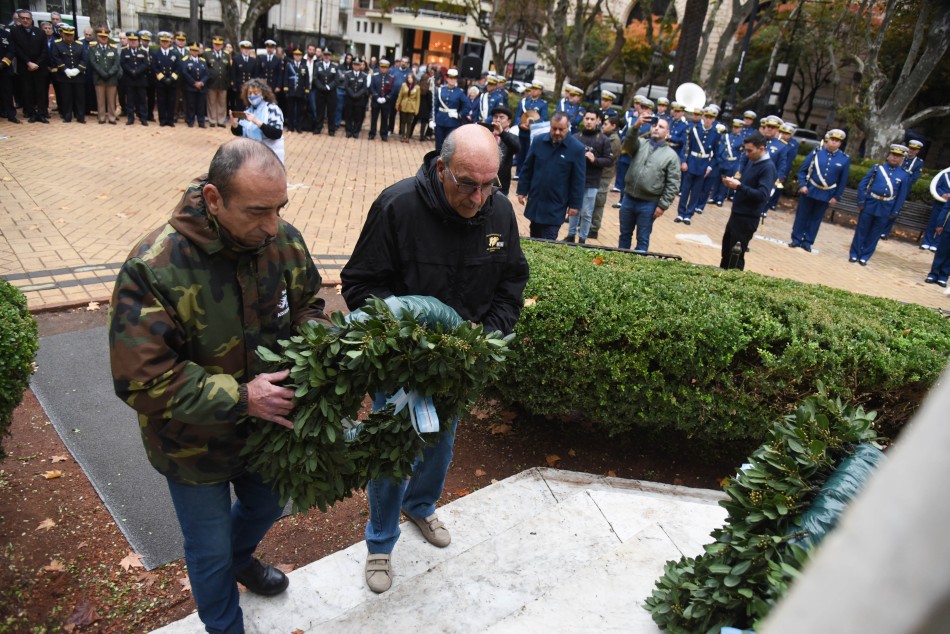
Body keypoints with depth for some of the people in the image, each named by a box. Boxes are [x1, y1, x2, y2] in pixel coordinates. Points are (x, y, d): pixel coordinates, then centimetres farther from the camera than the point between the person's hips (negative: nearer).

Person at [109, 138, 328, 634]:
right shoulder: (152, 269, -31)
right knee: (210, 552, 17)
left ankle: (239, 558, 66)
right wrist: (240, 397, -33)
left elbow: (306, 306, 0)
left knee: (266, 506, 31)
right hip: (194, 445, -5)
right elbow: (142, 381, -28)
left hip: (268, 423, 5)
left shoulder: (282, 240, -16)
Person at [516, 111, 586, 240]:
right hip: (535, 201, 3)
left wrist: (575, 204, -5)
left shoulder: (577, 148, -10)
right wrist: (522, 190, 6)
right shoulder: (538, 141, -3)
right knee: (534, 238, 18)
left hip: (556, 206, -3)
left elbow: (578, 180, -6)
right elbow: (527, 169, 6)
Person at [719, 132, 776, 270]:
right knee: (726, 249, 20)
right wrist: (734, 181, -2)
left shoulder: (768, 167, -18)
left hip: (748, 218, -9)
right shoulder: (752, 161, 9)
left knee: (736, 254, -2)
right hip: (737, 213, 9)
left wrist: (739, 186, -27)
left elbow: (762, 195, -26)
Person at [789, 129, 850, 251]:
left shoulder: (845, 159, -2)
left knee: (816, 218, 9)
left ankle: (807, 242, 17)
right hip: (809, 190, -1)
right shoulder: (816, 152, -4)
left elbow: (843, 181, 2)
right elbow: (802, 170, 0)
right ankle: (796, 239, 17)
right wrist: (802, 185, -11)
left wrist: (836, 197, -1)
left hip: (826, 195, 1)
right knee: (802, 215, 6)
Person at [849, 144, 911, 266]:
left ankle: (864, 257, 17)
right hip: (869, 204, -1)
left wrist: (894, 212, 0)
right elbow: (863, 184, 0)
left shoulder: (904, 175, 3)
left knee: (874, 235, 7)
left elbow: (902, 195, 5)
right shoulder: (877, 168, 2)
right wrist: (861, 201, -6)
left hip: (885, 209, 1)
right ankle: (855, 254, 17)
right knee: (861, 231, 6)